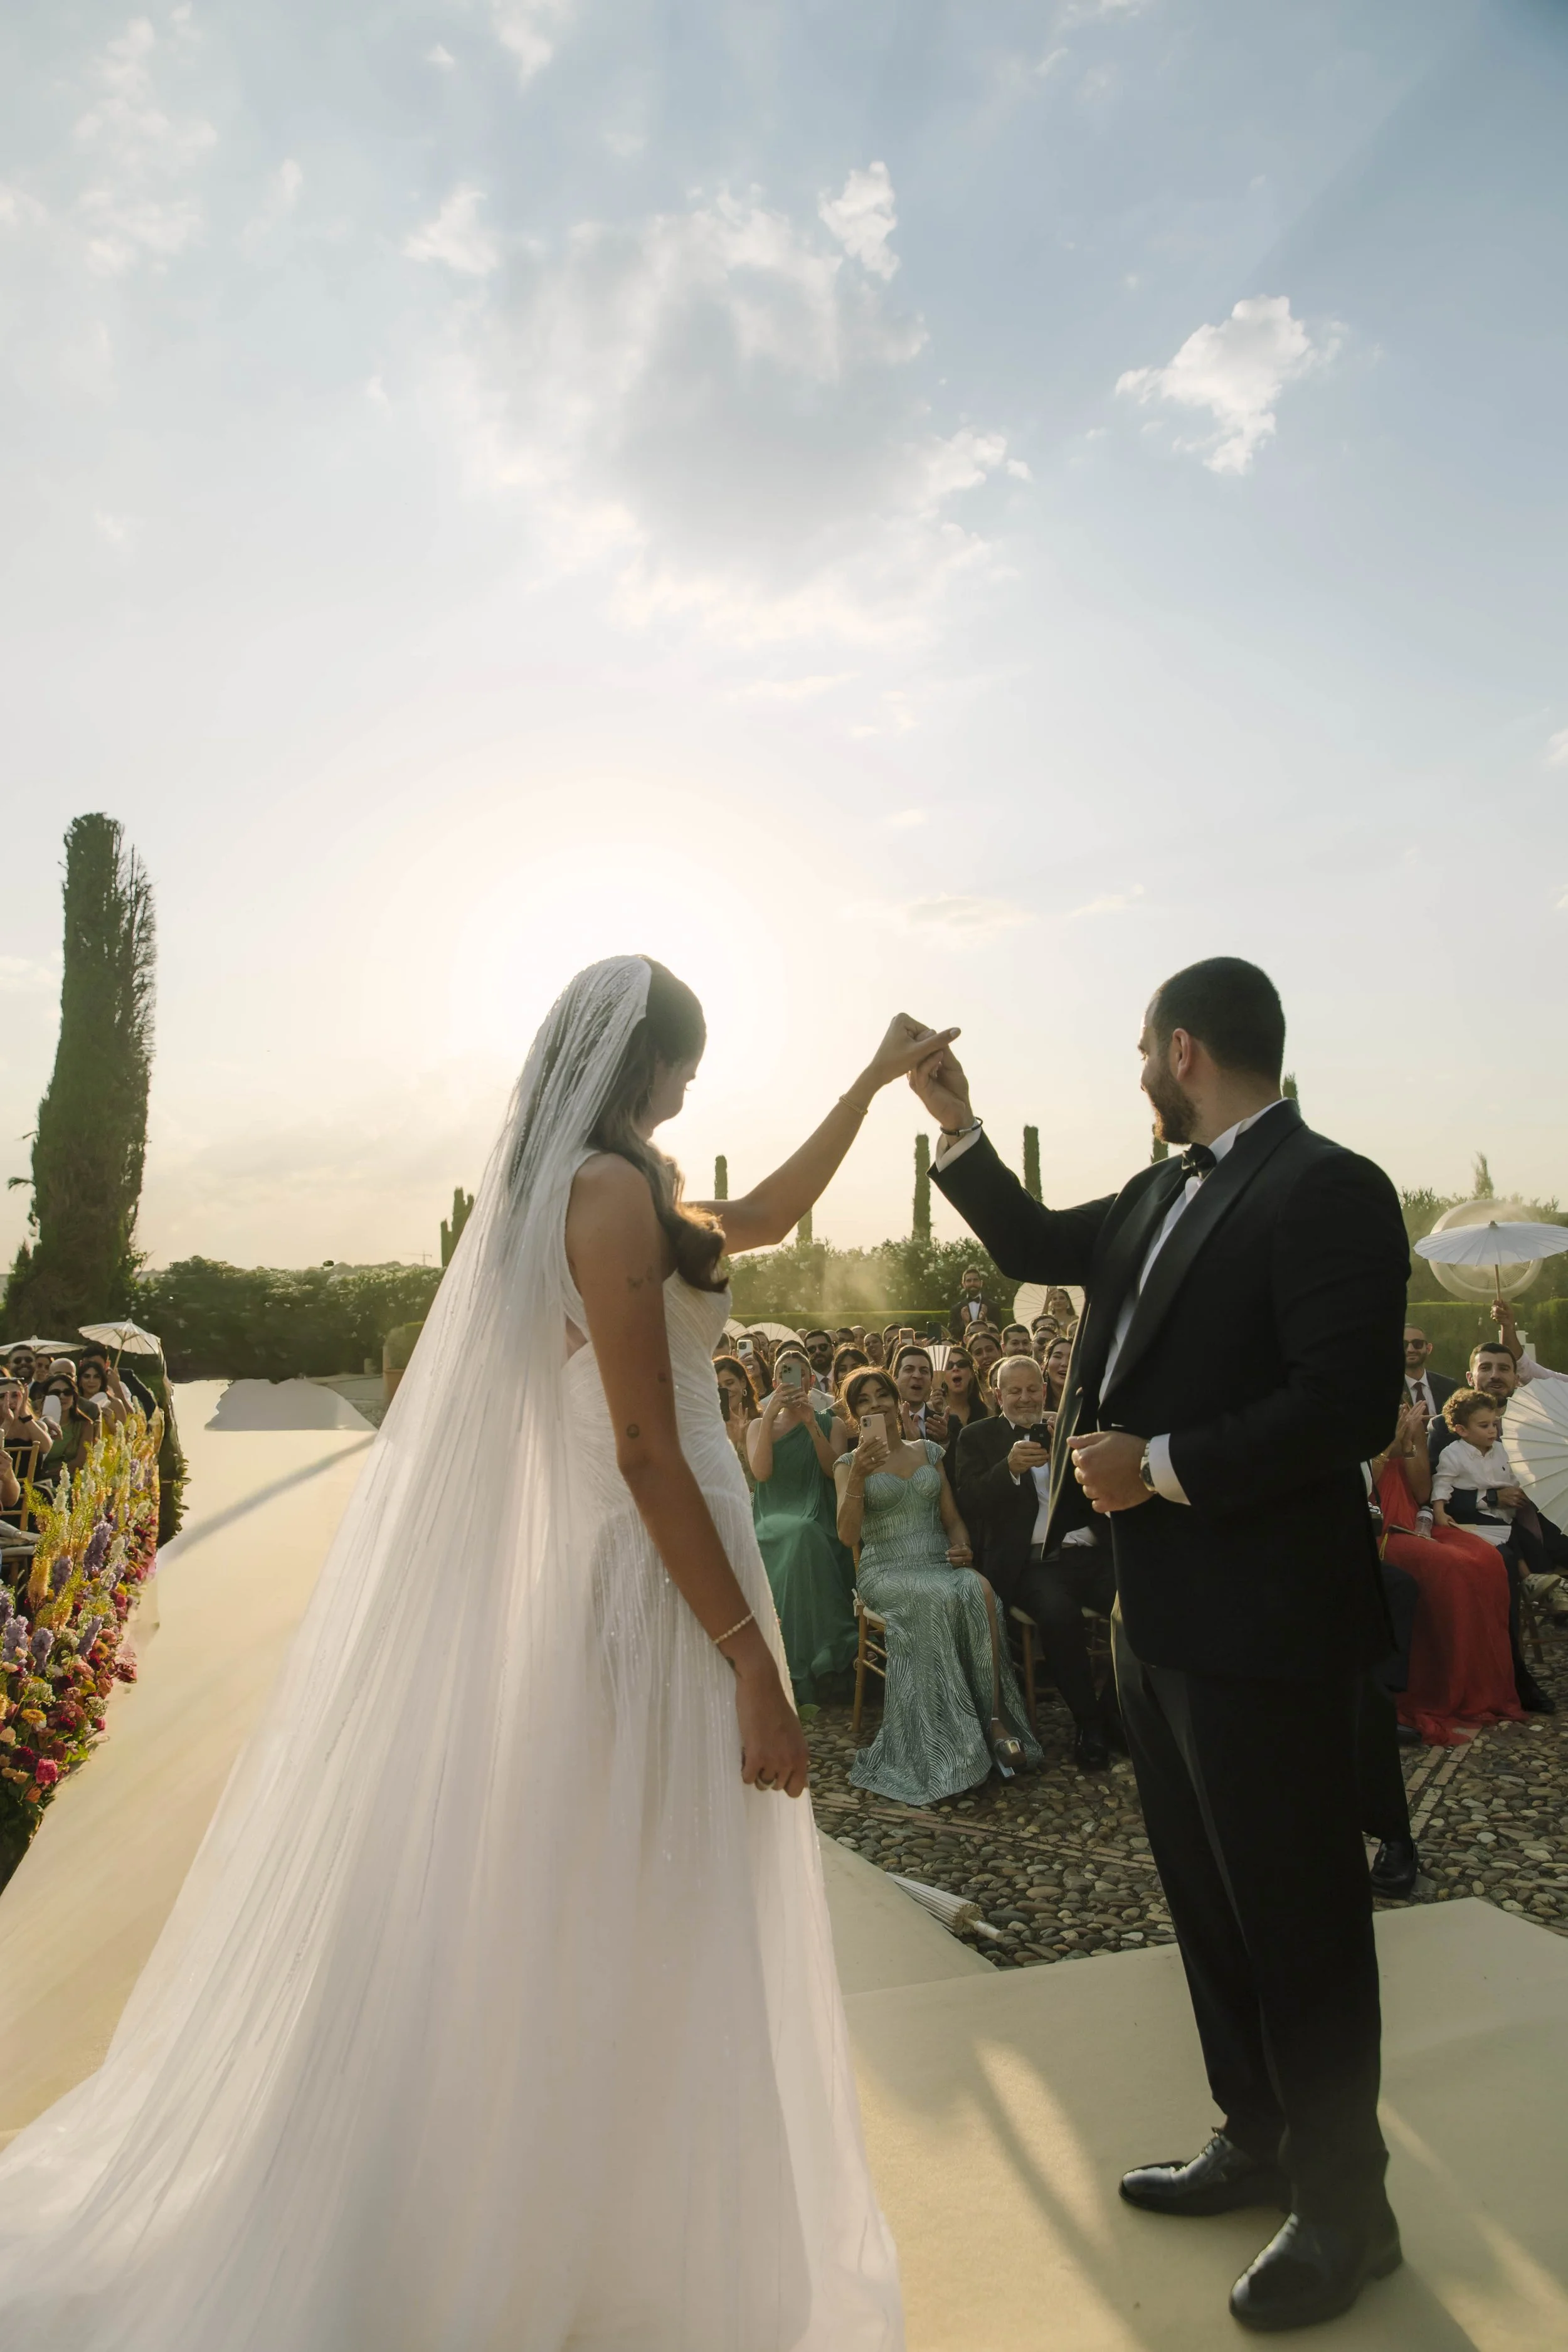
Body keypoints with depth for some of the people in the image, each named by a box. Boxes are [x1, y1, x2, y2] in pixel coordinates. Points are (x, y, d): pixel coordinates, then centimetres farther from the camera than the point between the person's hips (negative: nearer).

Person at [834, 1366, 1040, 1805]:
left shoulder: (928, 1451, 16)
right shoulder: (850, 1464, 7)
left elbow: (952, 1518, 17)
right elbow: (847, 1535, -7)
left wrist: (963, 1548, -5)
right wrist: (858, 1476, -19)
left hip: (940, 1563, 3)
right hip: (886, 1569, -3)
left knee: (978, 1592, -32)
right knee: (936, 1599, -35)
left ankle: (994, 1719, -26)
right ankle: (949, 1742, -27)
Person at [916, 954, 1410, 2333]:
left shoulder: (1327, 1190, -16)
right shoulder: (1160, 1197, 10)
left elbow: (1352, 1405, -24)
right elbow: (1036, 1246, 23)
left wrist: (1165, 1467, -21)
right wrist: (954, 1124, 16)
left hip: (1263, 1626, -9)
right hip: (1161, 1612, 9)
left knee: (1297, 1918, 9)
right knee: (1210, 1900, 22)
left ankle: (1345, 2208, 31)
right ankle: (1258, 2143, 42)